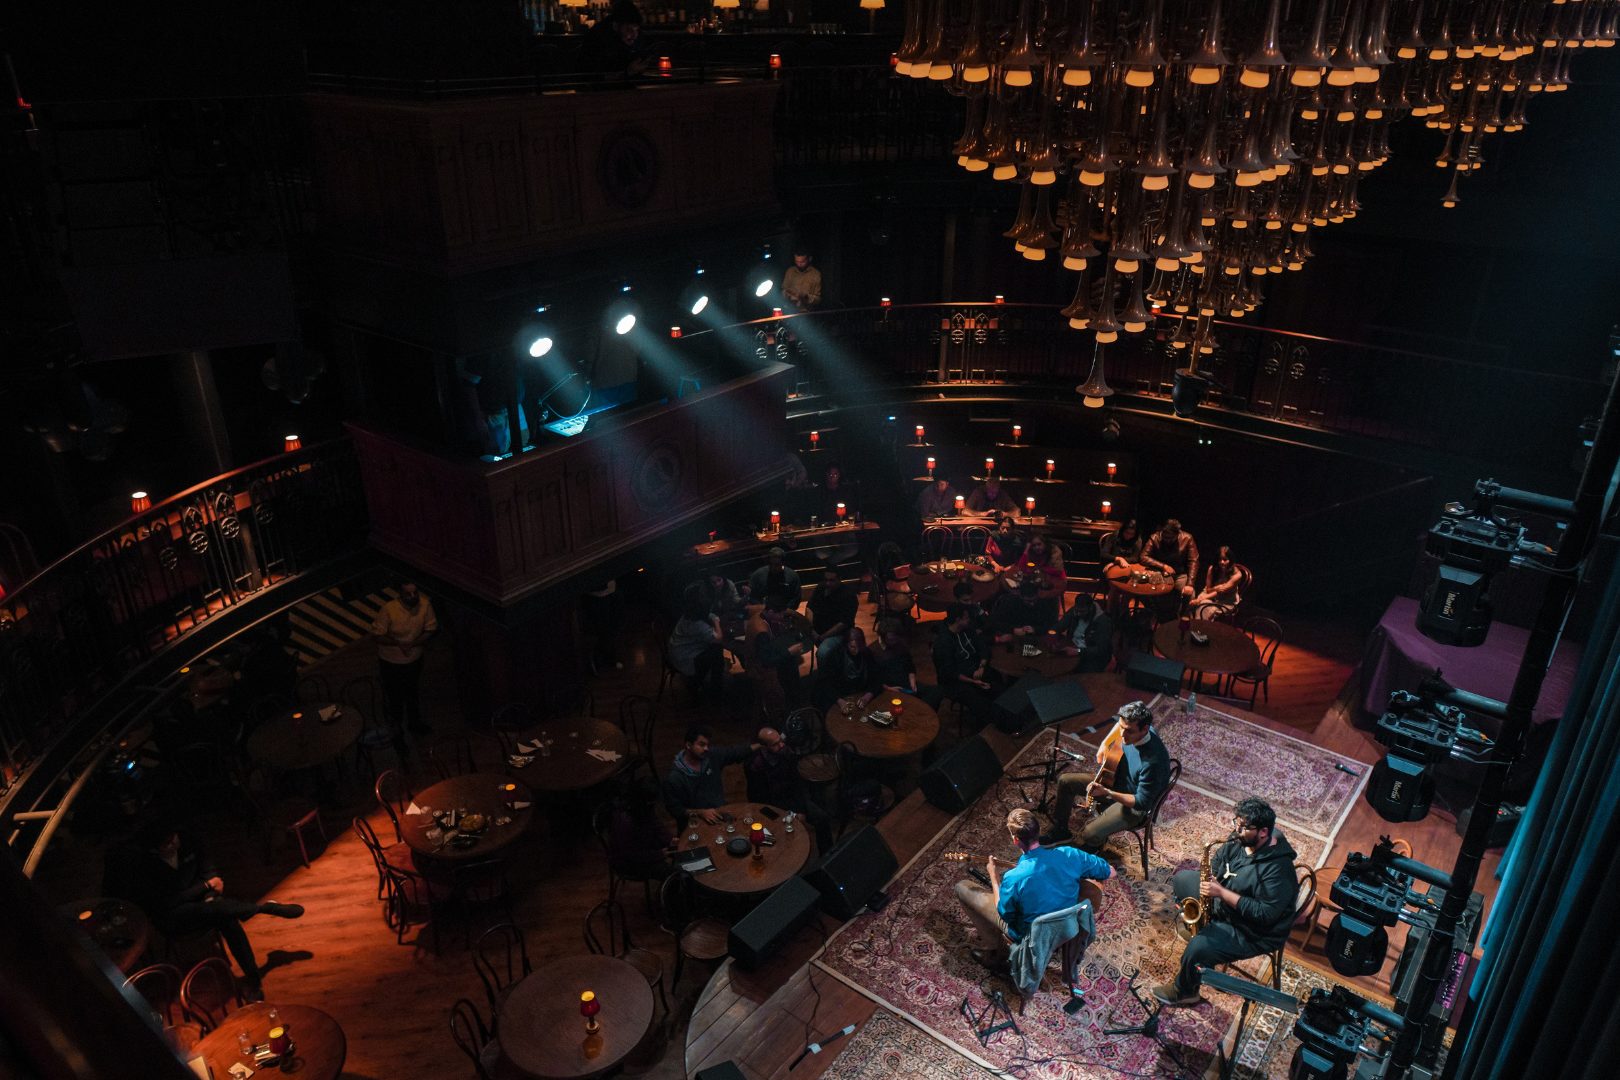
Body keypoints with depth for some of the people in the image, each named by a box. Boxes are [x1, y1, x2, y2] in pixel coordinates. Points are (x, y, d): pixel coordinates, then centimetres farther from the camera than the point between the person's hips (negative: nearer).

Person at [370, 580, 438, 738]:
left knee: (413, 692, 27)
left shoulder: (425, 604, -21)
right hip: (391, 661, -3)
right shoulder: (388, 610, -30)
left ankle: (414, 721, 52)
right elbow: (377, 635, -21)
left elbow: (431, 629, -11)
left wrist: (412, 643, -26)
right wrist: (398, 643, -33)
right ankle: (396, 726, 43)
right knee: (395, 695, 18)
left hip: (414, 659, 4)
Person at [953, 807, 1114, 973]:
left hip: (1031, 936, -4)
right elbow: (1110, 872, -7)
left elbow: (1004, 913, -14)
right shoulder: (1070, 855, -24)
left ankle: (995, 951, 17)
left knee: (962, 888, 5)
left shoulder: (1014, 878, -35)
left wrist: (994, 875, -3)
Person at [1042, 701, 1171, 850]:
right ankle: (1060, 831, 26)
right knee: (1065, 781, 6)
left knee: (1090, 834, -23)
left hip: (1134, 805, -8)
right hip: (1118, 780, 8)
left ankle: (1093, 848, 16)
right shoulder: (1132, 729, -18)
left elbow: (1141, 802, -30)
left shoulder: (1153, 762, -39)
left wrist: (1106, 792, -38)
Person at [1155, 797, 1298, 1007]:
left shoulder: (1277, 869, -34)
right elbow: (1218, 860, 8)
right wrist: (1211, 877, -13)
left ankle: (1184, 992, 6)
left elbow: (1264, 914, -34)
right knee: (1182, 878, 16)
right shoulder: (1240, 840, -10)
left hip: (1252, 931, -9)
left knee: (1196, 950, -24)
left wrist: (1222, 893, -33)